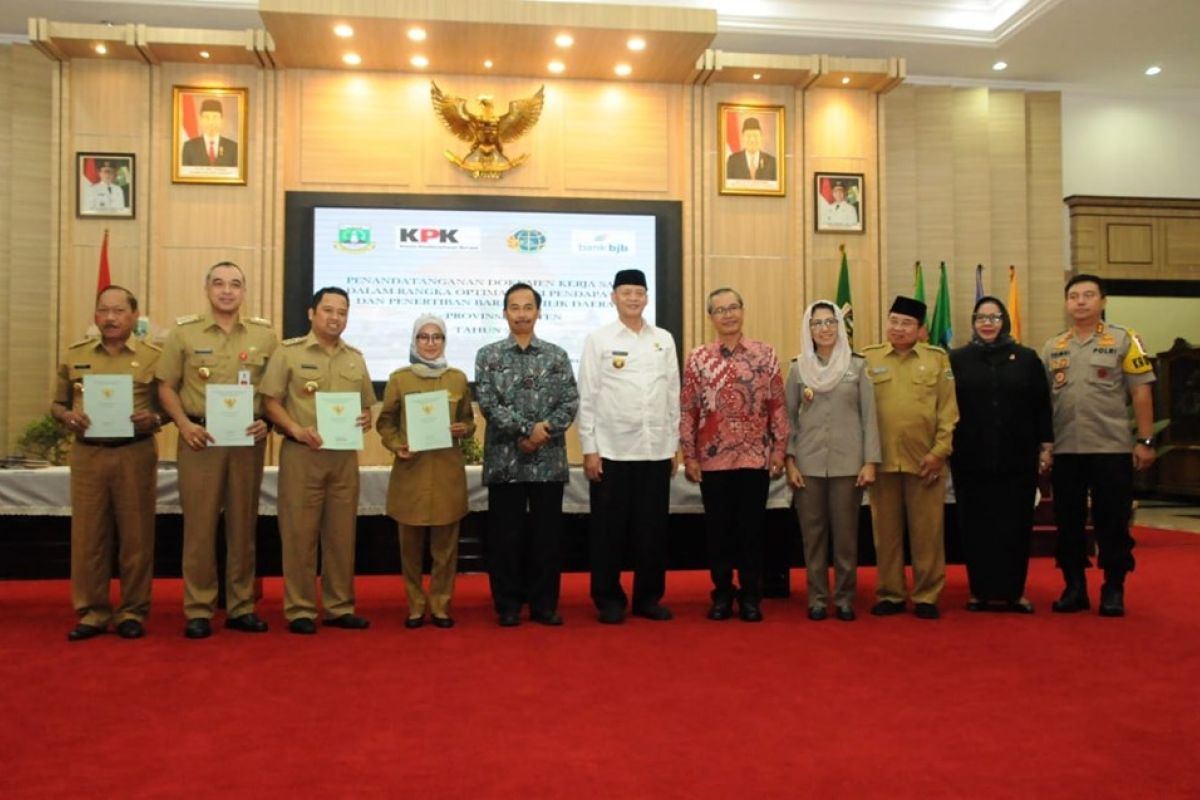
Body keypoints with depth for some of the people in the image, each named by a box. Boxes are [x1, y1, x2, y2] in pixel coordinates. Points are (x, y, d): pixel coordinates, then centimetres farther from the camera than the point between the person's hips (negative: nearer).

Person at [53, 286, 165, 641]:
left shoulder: (153, 356, 3)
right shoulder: (74, 355, 11)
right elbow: (57, 403, 16)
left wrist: (153, 419, -17)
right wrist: (68, 416, -6)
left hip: (135, 455, -2)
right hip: (87, 455, 3)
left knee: (135, 535, 3)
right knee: (87, 535, 5)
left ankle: (133, 612, 13)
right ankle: (92, 611, 15)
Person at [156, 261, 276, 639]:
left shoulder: (264, 334, 6)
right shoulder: (183, 331, 3)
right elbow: (166, 386, 5)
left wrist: (267, 421, -7)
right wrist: (183, 424, -8)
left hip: (248, 439, 1)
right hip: (200, 438, -1)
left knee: (243, 523, 7)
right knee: (199, 524, 1)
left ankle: (242, 607, 17)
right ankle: (198, 610, 11)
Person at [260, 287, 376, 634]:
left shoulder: (356, 358, 14)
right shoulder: (289, 351, 0)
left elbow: (367, 405, 19)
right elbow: (270, 401, -4)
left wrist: (366, 419, -4)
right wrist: (297, 430, -18)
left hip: (345, 455, 4)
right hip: (301, 453, -4)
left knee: (341, 533, 9)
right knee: (300, 532, 0)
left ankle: (340, 607, 18)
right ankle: (300, 609, 10)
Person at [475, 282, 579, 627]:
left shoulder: (557, 356, 7)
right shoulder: (488, 355, 3)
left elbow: (571, 403, 0)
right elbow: (488, 403, -7)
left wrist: (543, 432, -13)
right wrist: (526, 430, -16)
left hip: (549, 460, 1)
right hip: (504, 460, -1)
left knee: (547, 534, 7)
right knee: (505, 535, 5)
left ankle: (544, 604, 19)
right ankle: (508, 605, 17)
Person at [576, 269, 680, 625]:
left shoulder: (664, 340, 10)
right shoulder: (598, 339, 1)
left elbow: (674, 395, 11)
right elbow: (587, 397, -1)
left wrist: (675, 445, 7)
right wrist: (589, 449, -6)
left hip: (656, 450, 3)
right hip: (611, 449, -3)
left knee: (652, 528, 8)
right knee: (609, 529, 4)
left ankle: (649, 596, 21)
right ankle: (609, 599, 16)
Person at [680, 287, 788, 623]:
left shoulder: (765, 354, 3)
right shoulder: (697, 358, 2)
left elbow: (778, 405, 3)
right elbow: (687, 410, 2)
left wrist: (779, 449, -1)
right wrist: (689, 456, -2)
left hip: (755, 458, 0)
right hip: (712, 460, 0)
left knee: (751, 529, 6)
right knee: (717, 529, 8)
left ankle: (751, 596, 18)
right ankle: (722, 594, 21)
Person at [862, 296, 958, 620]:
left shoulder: (938, 359, 6)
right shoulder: (868, 358, 5)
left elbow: (948, 411, 3)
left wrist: (939, 452, -5)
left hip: (924, 460, 0)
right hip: (881, 459, 0)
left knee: (927, 532, 5)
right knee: (886, 532, 8)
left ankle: (926, 596, 16)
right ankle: (889, 594, 18)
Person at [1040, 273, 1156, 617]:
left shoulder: (1124, 340, 0)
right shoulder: (1052, 347, 10)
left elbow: (1141, 392, -3)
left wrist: (1145, 440, -8)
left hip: (1111, 448, -3)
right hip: (1065, 450, 4)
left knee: (1112, 522, 2)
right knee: (1068, 522, 8)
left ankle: (1113, 589, 14)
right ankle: (1074, 587, 19)